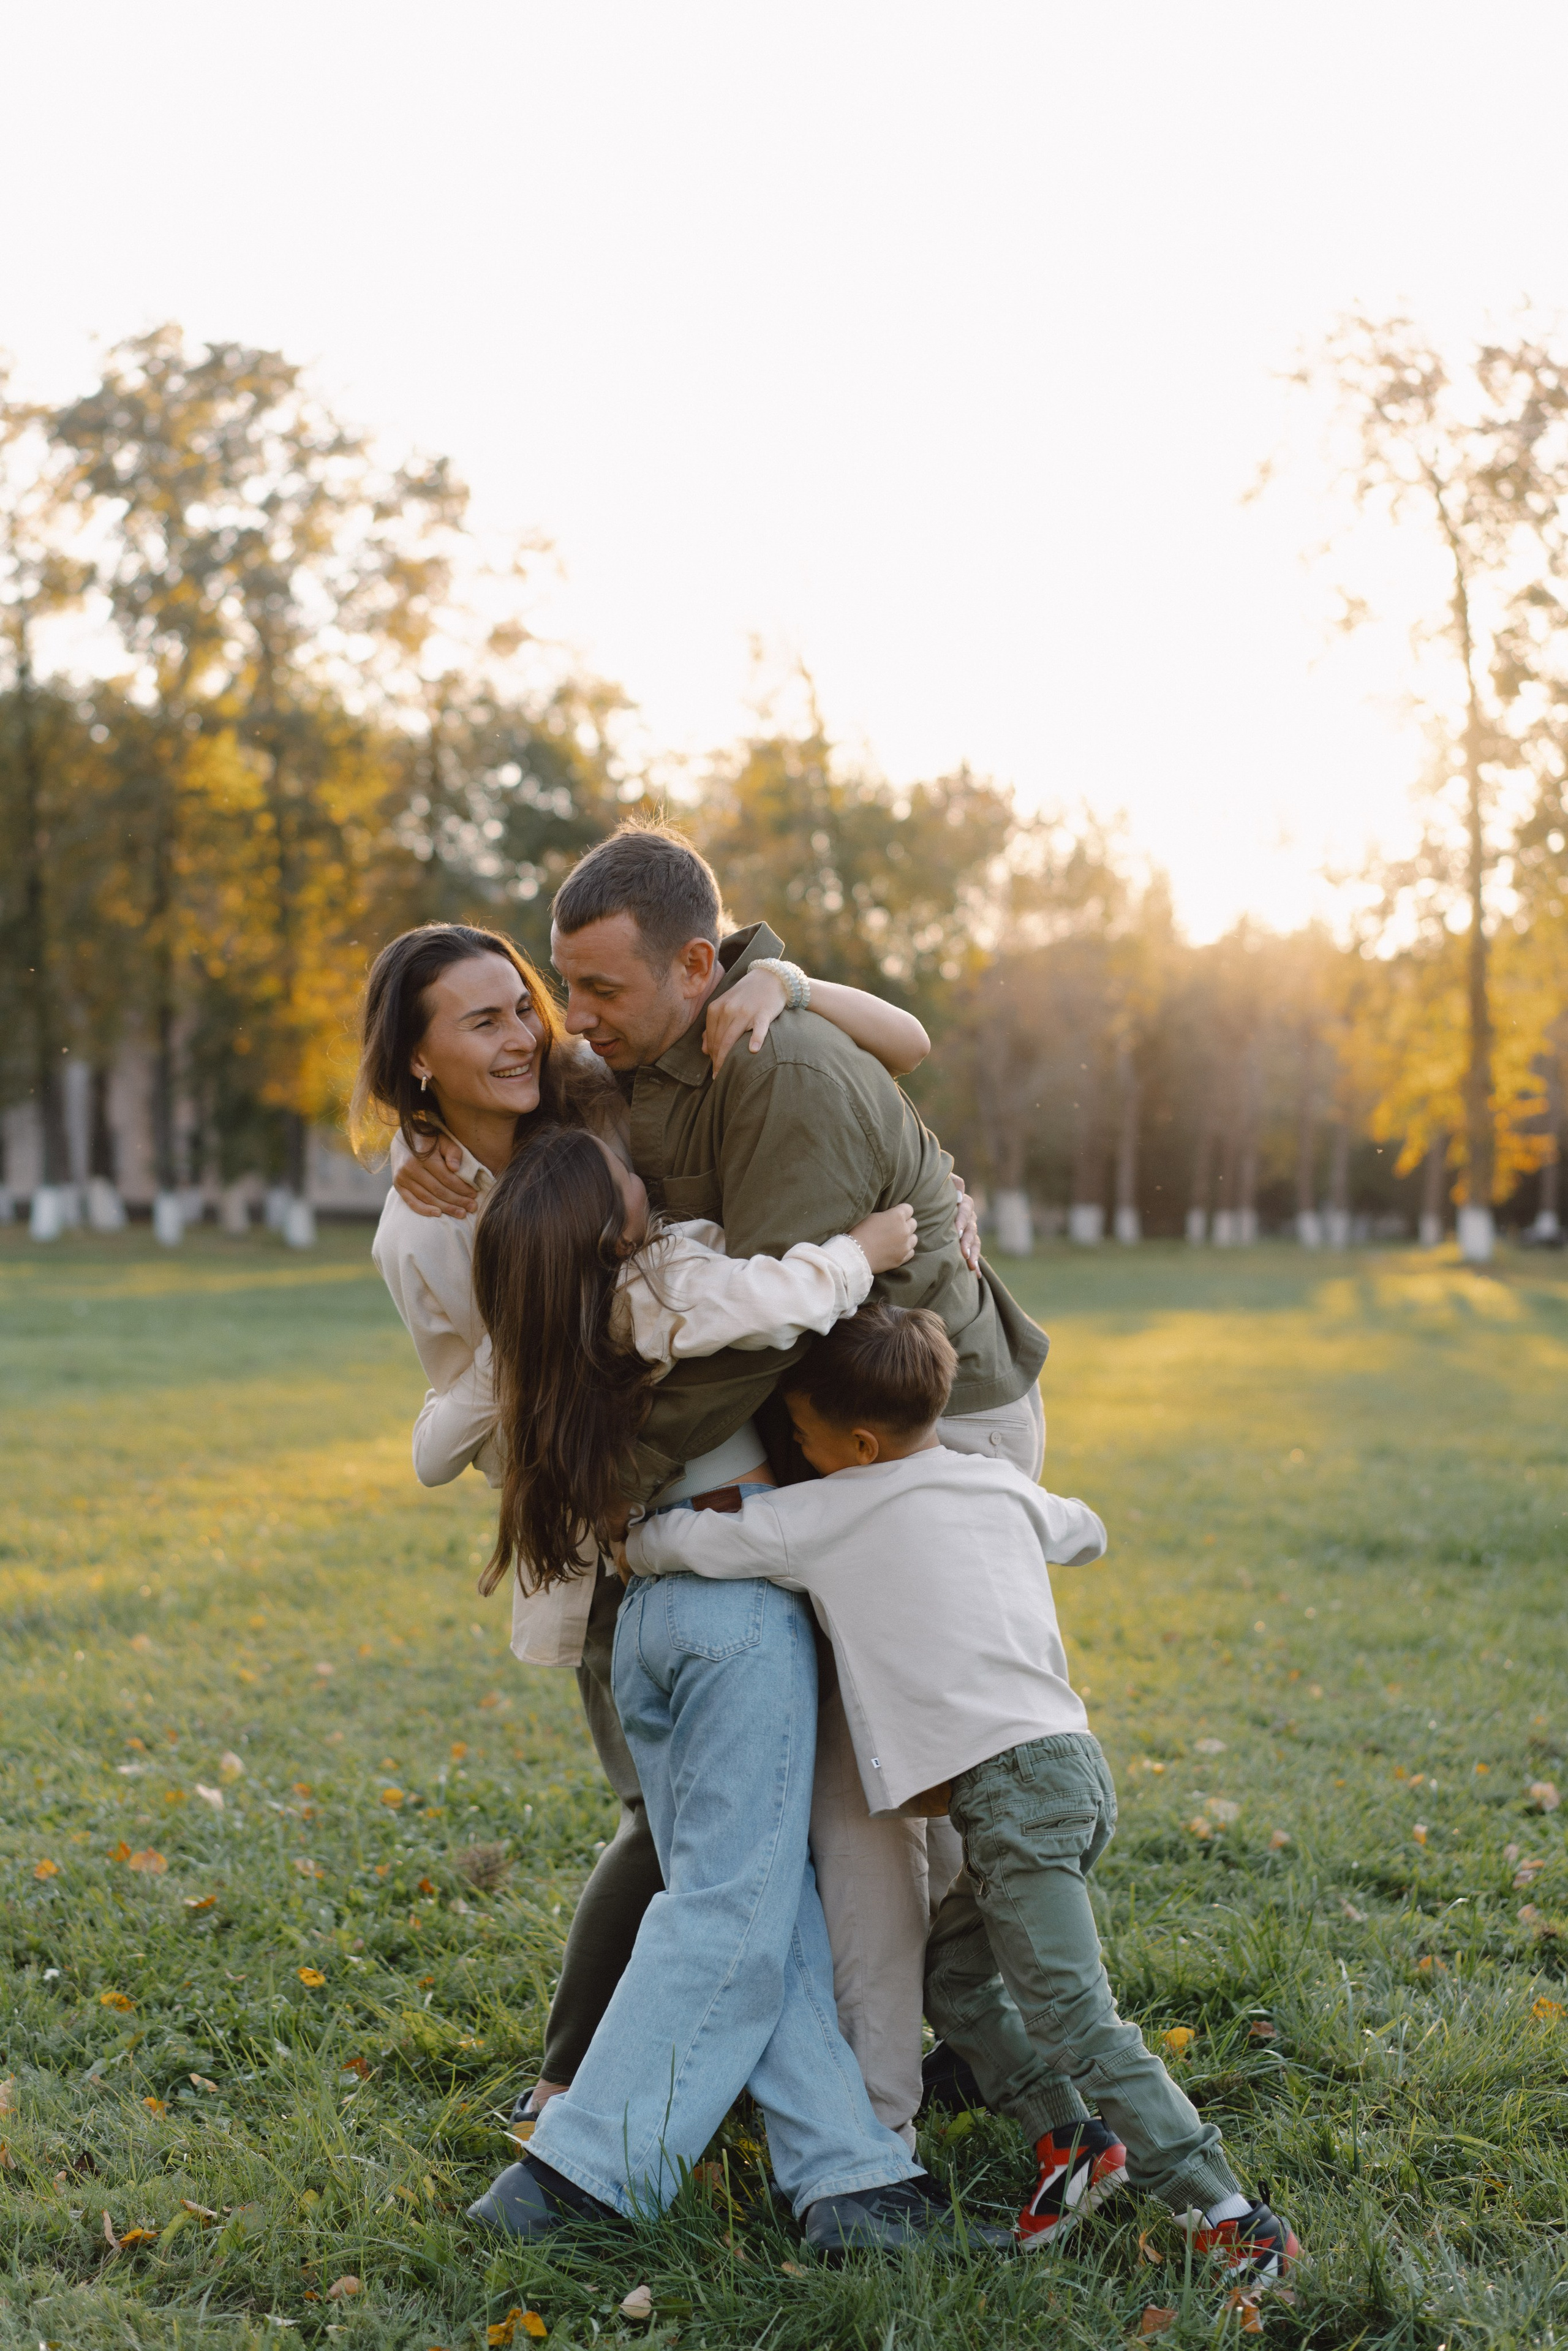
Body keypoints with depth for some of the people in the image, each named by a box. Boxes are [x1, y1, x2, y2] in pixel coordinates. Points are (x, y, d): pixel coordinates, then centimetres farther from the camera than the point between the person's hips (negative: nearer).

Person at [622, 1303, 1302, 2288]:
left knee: (1071, 2017, -9)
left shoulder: (821, 1519, -1)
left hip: (1010, 1784, -8)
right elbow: (1084, 1532, 39)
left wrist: (627, 1540, 26)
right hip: (1075, 1762, 8)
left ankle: (1232, 2215, -11)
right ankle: (1078, 2144, 15)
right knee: (950, 1978, 19)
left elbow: (667, 1545, 4)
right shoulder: (1004, 1487, 17)